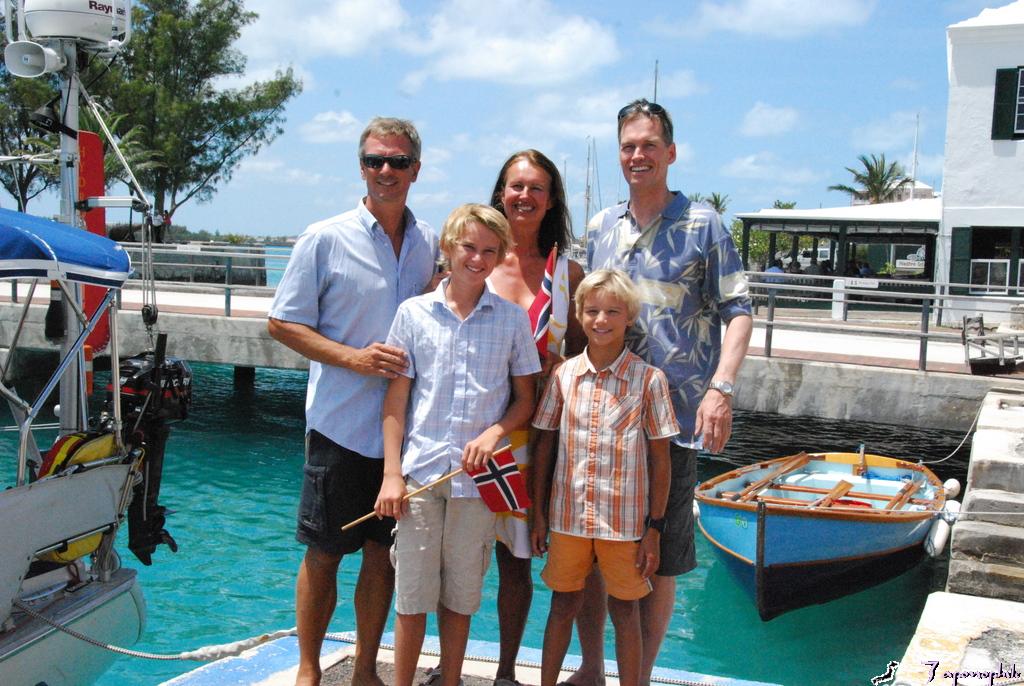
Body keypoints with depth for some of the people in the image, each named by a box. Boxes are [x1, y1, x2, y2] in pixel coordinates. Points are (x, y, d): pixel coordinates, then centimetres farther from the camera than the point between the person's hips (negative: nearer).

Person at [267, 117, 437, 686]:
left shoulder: (431, 244, 7)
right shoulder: (325, 240, -4)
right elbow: (283, 323, -4)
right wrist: (354, 358, -15)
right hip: (341, 425, -3)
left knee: (384, 554, 12)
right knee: (324, 554, 7)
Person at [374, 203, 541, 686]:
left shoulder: (512, 319, 4)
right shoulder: (414, 313, 2)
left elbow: (524, 399, 9)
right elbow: (396, 398, 3)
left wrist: (494, 432, -11)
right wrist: (391, 474, -3)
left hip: (478, 476, 1)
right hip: (421, 471, 0)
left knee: (461, 596, 11)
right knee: (412, 594, 4)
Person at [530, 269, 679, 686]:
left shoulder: (648, 379, -6)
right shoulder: (564, 375, 0)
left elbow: (660, 459, -3)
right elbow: (543, 445, 7)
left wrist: (654, 527, -5)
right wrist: (539, 514, 6)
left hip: (625, 519, -2)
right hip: (568, 515, 2)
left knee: (625, 611, 10)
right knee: (563, 605, 14)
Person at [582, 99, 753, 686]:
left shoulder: (702, 225, -1)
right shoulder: (602, 227, 12)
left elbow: (739, 310, -5)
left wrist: (721, 388, -19)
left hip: (673, 417, -4)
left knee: (659, 563, 4)